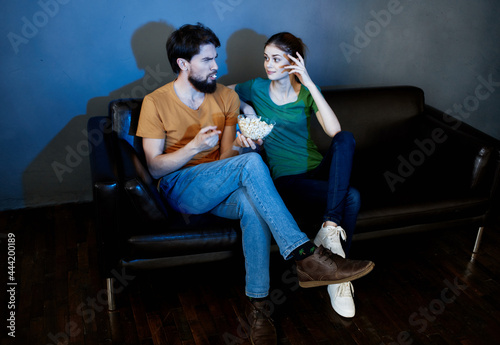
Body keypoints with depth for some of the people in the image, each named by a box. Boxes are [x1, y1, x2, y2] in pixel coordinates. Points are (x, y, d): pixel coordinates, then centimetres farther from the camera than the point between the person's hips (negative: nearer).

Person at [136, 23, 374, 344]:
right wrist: (195, 147, -24)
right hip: (179, 189, -4)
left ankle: (258, 304, -27)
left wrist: (236, 143, -20)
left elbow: (225, 156, 5)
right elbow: (155, 167, -8)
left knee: (252, 205, -36)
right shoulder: (156, 102, -4)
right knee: (250, 162, -33)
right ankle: (307, 257, -35)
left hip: (220, 187, 4)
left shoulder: (226, 96, 8)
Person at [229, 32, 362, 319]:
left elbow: (334, 130, -15)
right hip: (287, 178, -3)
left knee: (346, 138, -30)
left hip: (318, 169, 3)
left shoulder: (306, 92, 3)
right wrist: (247, 109, 2)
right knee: (352, 197, -28)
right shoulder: (257, 88, 1)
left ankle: (331, 226, -32)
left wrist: (309, 84, -19)